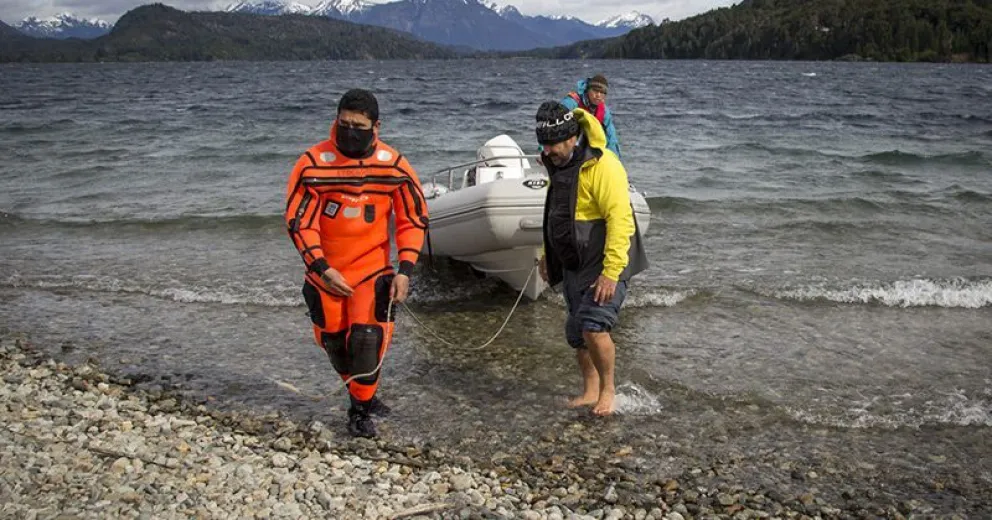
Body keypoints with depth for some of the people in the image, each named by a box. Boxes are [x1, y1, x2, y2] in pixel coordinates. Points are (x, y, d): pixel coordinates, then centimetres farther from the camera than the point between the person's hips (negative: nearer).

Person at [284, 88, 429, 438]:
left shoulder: (393, 165, -10)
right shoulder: (313, 163, -14)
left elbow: (413, 219, -1)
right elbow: (299, 222, -11)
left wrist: (405, 270, -10)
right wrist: (321, 268, -19)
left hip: (373, 269, -1)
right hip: (325, 271, 1)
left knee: (367, 339, -13)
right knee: (334, 341, 12)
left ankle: (361, 410, 10)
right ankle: (361, 394, 38)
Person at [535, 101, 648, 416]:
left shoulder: (601, 165, -21)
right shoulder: (558, 165, 9)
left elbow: (620, 221, -26)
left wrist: (610, 273, -29)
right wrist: (548, 255, 23)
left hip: (605, 265, -9)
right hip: (573, 266, 9)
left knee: (594, 327, -17)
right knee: (577, 334, 12)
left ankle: (608, 389, 3)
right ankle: (590, 391, 28)